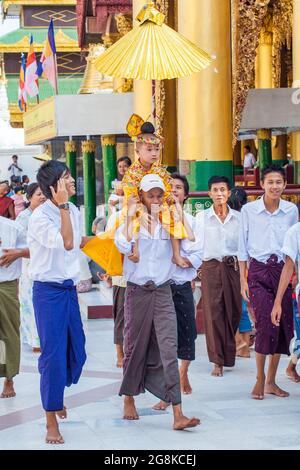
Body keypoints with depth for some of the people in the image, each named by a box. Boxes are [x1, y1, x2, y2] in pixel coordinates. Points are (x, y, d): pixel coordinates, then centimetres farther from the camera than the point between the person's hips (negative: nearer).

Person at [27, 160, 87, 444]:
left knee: (77, 353, 12)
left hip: (69, 288, 7)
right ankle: (51, 422, 1)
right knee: (53, 355, -7)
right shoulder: (39, 217, -17)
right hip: (48, 291, -7)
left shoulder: (74, 211, 7)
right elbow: (66, 243, -28)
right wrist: (63, 206, -26)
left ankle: (56, 397, 38)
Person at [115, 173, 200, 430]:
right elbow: (124, 245, -19)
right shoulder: (131, 222, 0)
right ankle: (129, 400, 31)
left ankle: (178, 414, -16)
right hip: (137, 291, -1)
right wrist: (131, 216, -13)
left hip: (163, 292, 1)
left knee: (169, 349, -9)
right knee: (135, 348, 9)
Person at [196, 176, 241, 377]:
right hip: (211, 267, -1)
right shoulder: (202, 217, 4)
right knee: (213, 313, -5)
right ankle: (217, 361, -2)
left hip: (233, 267, 1)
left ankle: (228, 355, 22)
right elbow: (198, 245, 3)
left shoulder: (238, 217, 6)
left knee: (234, 311, 3)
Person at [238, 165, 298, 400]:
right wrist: (243, 279, 0)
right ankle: (260, 379, 2)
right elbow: (243, 247, 3)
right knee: (266, 326, -13)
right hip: (259, 270, -3)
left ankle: (271, 381, 15)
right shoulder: (249, 210, -2)